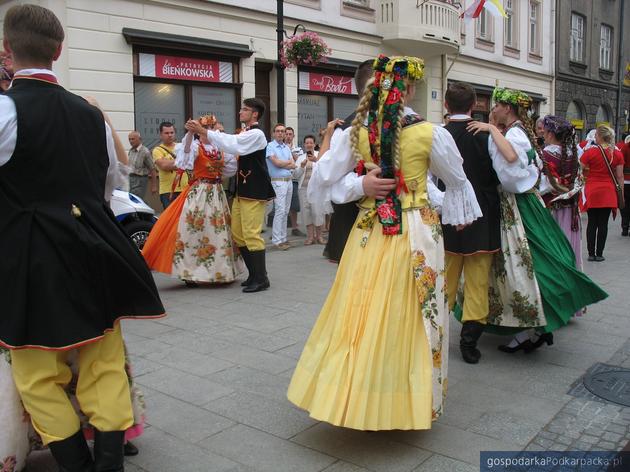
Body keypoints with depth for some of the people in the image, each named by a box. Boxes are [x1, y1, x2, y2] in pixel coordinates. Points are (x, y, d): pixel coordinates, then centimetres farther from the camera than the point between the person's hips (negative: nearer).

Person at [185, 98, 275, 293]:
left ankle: (261, 279, 0)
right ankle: (254, 274, 20)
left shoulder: (256, 134, -11)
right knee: (237, 233, 10)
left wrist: (203, 131, -21)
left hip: (254, 191, -9)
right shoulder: (245, 134, 18)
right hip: (242, 189, 9)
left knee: (251, 234, -9)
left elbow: (231, 145, -23)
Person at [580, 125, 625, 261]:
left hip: (592, 191, -1)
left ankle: (591, 253, 8)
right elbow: (620, 176, 1)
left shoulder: (590, 152, -8)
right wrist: (621, 194, 8)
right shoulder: (617, 154, 0)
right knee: (603, 224, 5)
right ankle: (599, 254, 8)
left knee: (592, 223, 6)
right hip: (608, 193, 1)